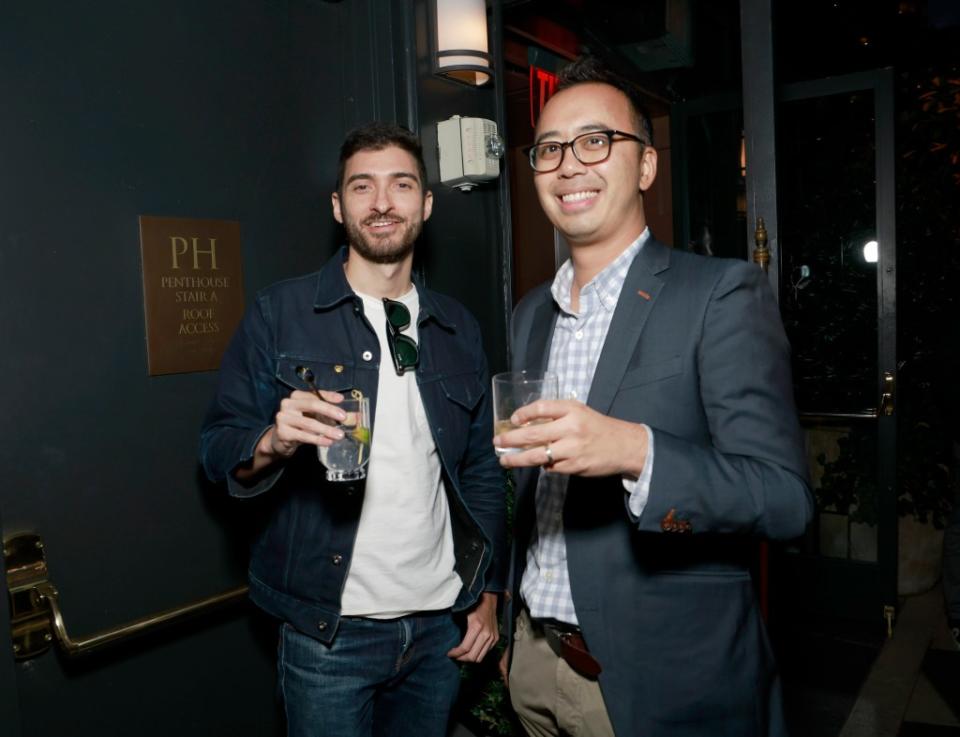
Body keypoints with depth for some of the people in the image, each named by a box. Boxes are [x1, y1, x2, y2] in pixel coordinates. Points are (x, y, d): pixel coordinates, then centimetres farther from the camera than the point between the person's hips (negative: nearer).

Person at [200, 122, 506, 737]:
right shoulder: (280, 312, -5)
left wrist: (489, 595, 6)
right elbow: (219, 447, -5)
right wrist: (271, 444, -27)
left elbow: (482, 471, 9)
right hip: (331, 630, -3)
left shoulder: (459, 329, 5)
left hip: (442, 624, 4)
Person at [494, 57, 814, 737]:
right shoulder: (530, 315, 6)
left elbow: (785, 496, -19)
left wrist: (634, 450, -34)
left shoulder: (721, 293, -12)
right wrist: (511, 629, 13)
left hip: (662, 680, -5)